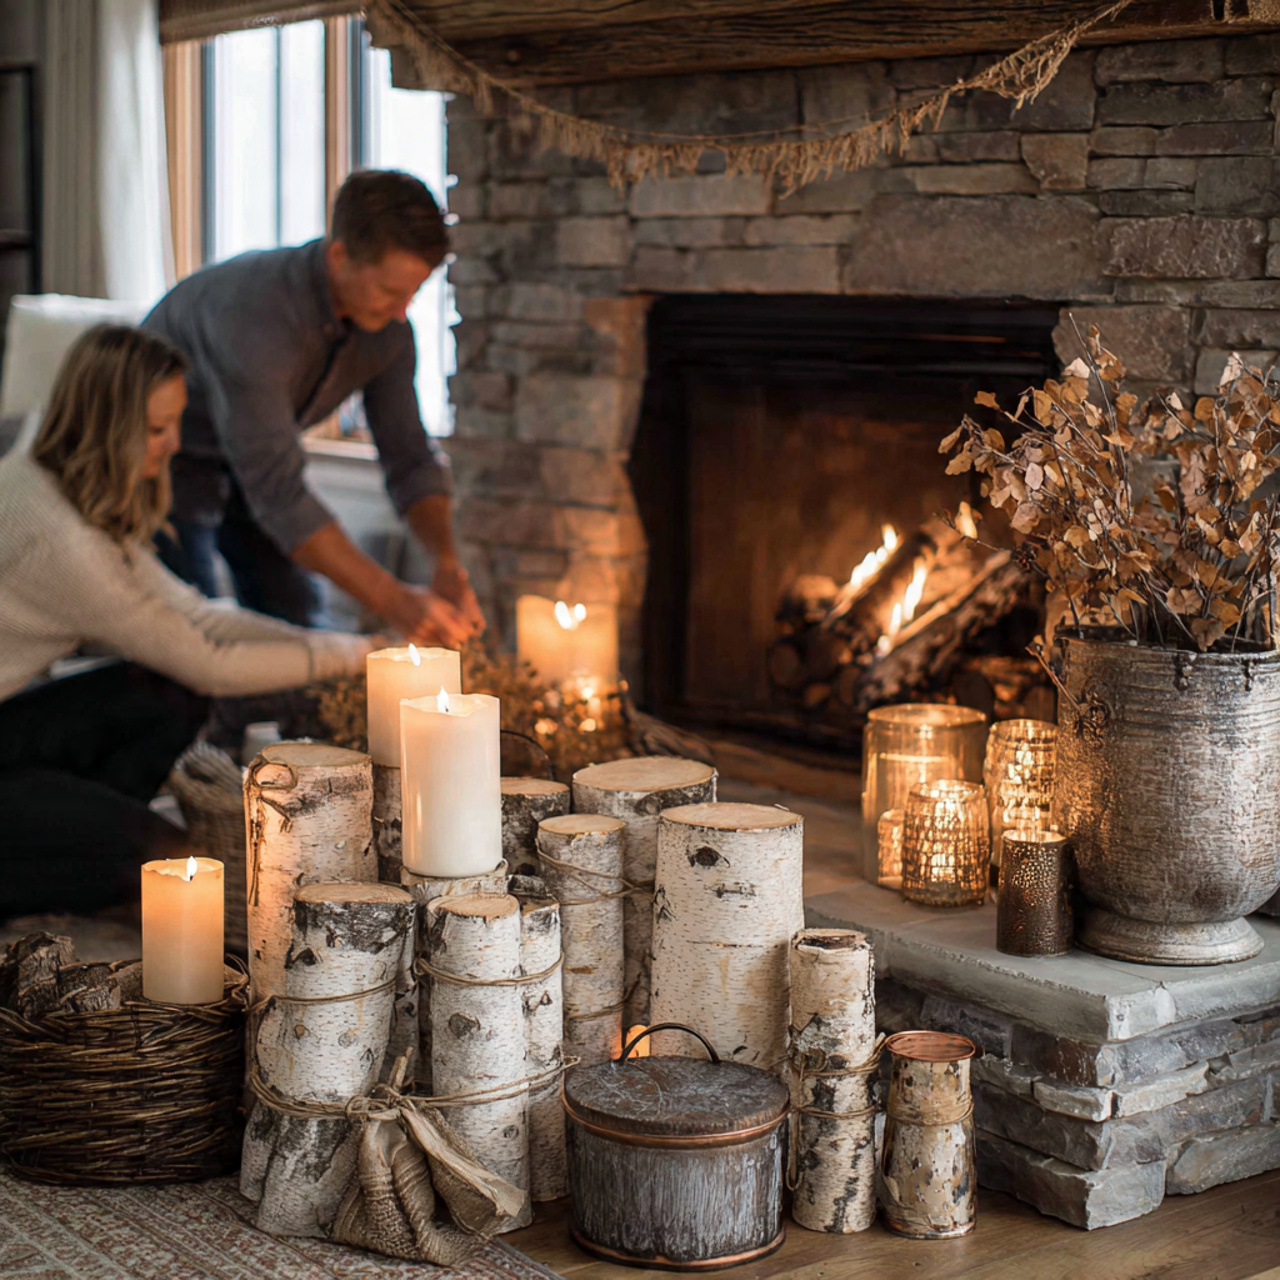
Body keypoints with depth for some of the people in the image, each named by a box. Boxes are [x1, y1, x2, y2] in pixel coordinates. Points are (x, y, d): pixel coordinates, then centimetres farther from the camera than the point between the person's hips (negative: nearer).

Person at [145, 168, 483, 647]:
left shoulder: (386, 326, -16)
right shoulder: (253, 313, -40)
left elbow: (410, 455, -8)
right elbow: (277, 491, -41)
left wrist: (448, 564, -27)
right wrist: (391, 600, -43)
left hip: (250, 462, 7)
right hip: (164, 463, -7)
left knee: (295, 622, 2)